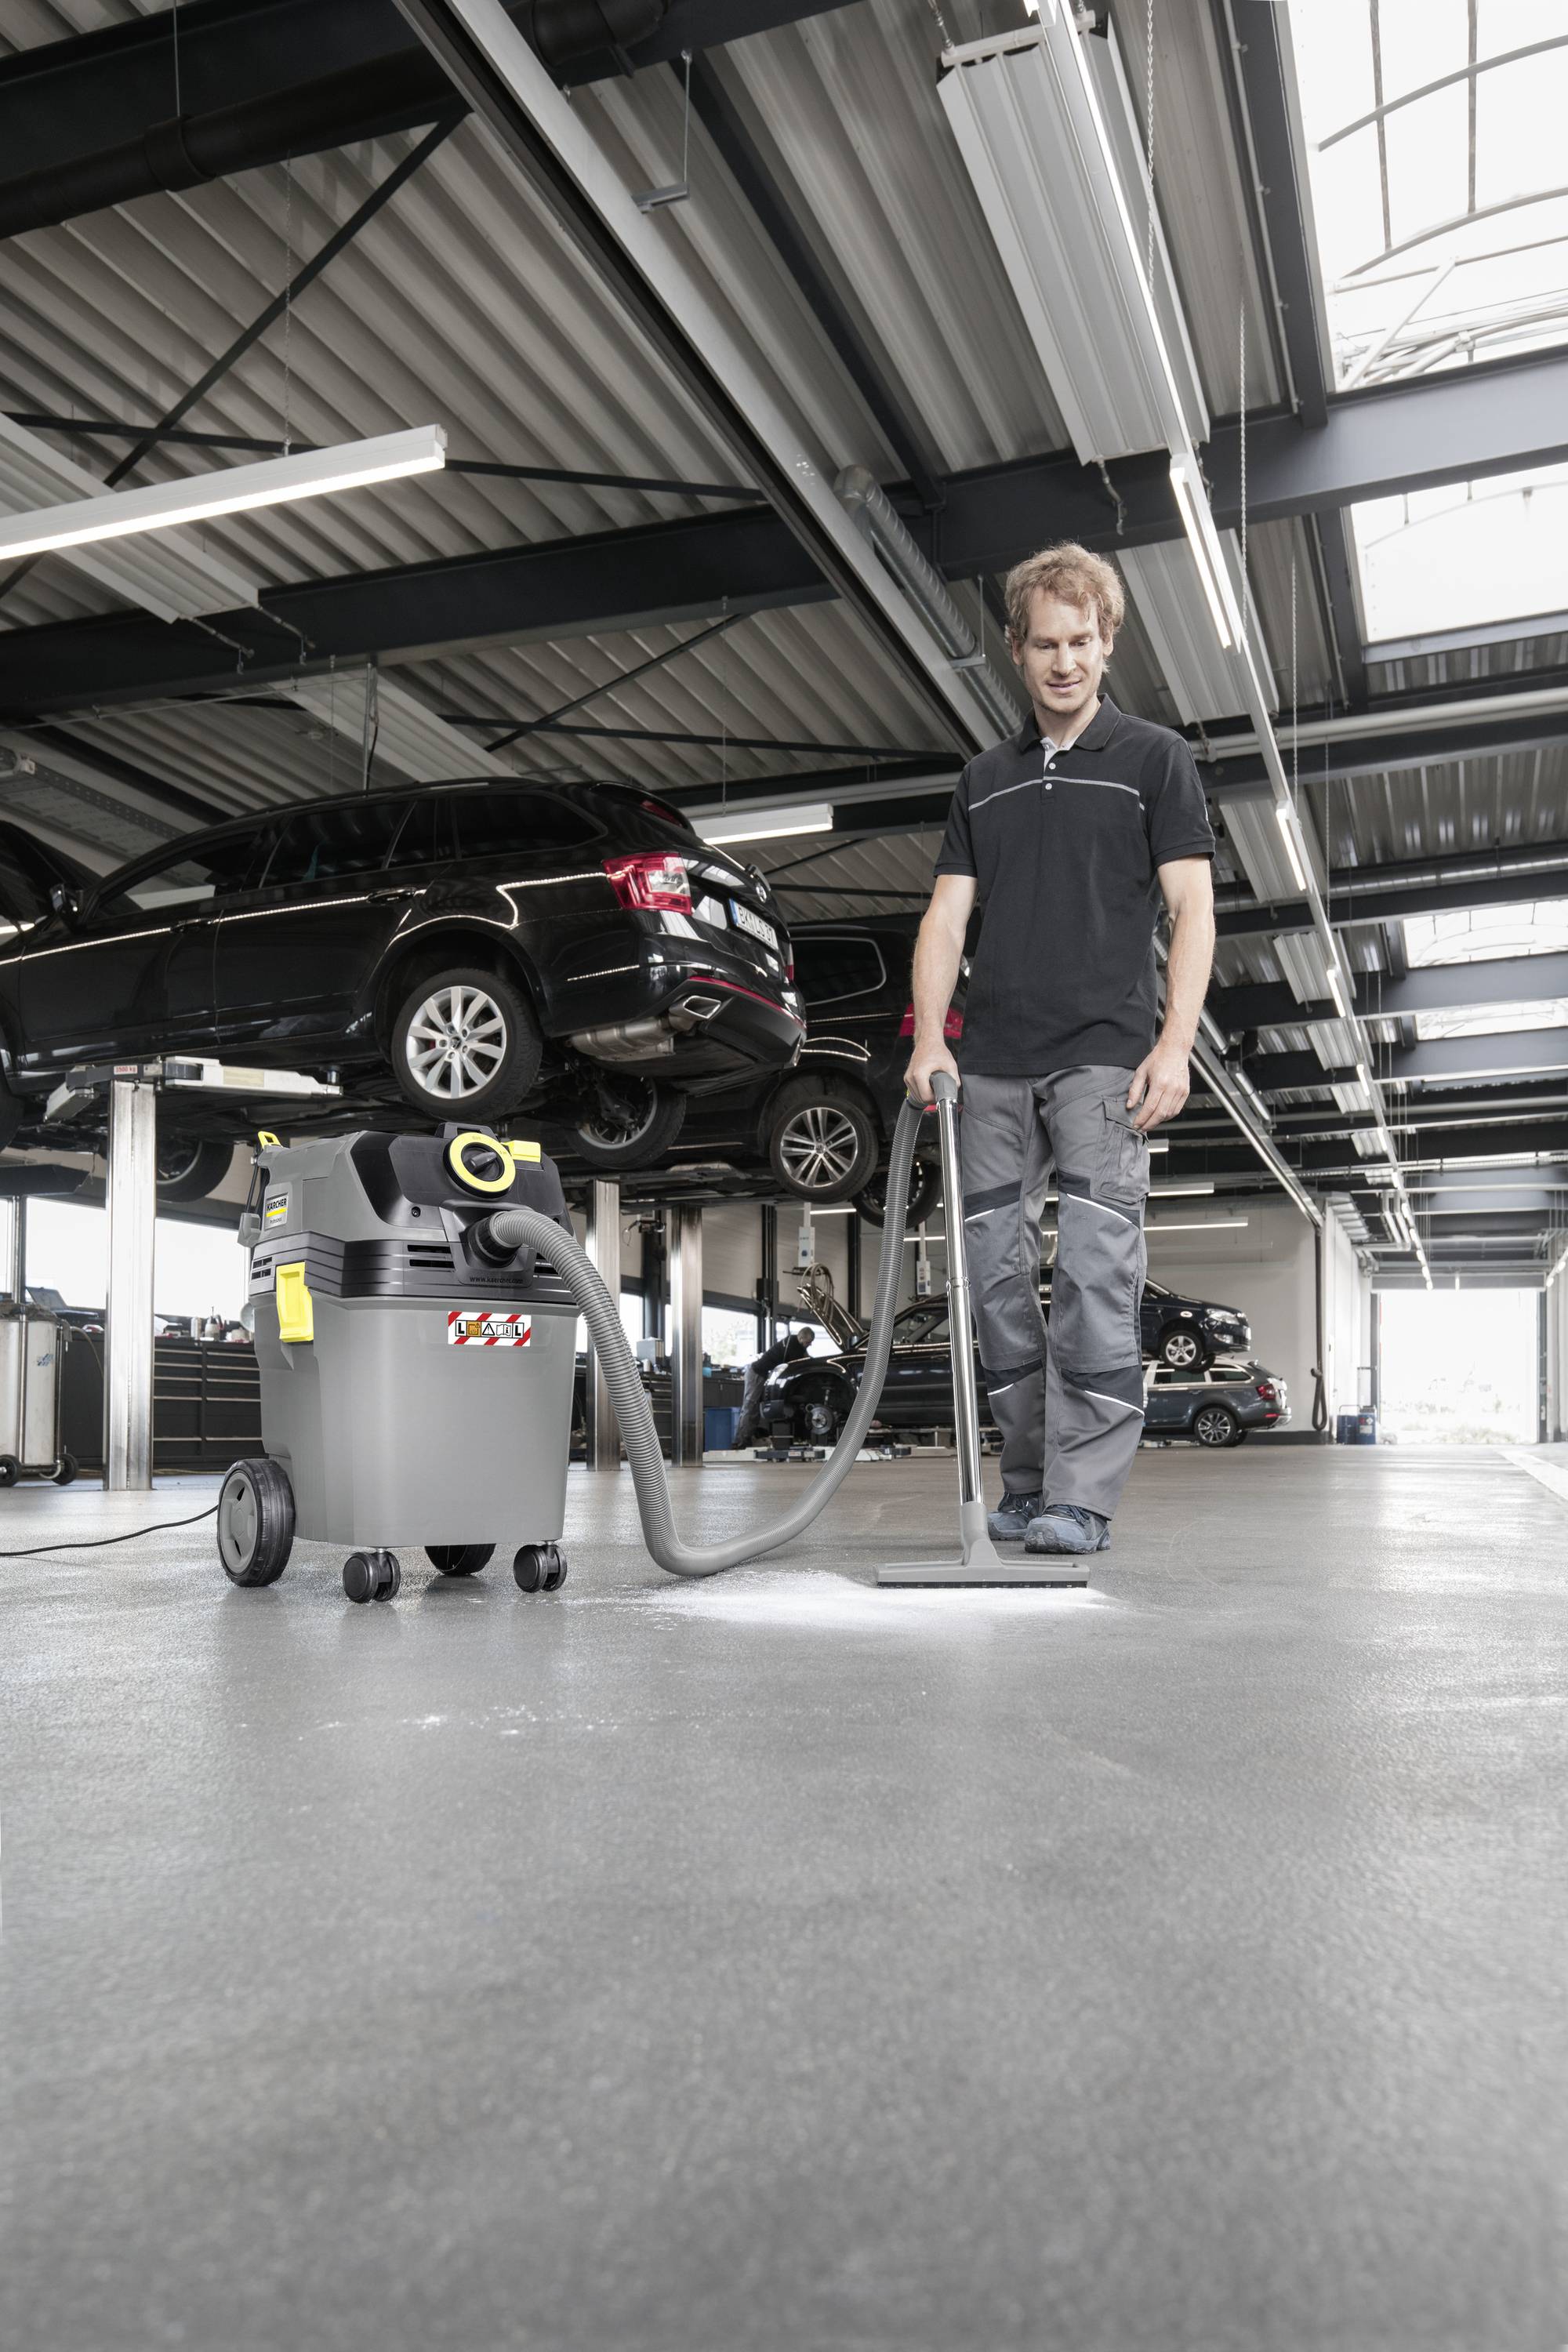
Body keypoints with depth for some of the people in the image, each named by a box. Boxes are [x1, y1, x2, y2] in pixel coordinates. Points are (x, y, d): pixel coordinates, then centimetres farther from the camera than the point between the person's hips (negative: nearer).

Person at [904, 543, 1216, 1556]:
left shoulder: (1154, 757, 6)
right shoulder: (985, 779, 18)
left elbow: (1193, 908, -1)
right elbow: (948, 915, 13)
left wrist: (1176, 1042, -13)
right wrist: (929, 1037, -1)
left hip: (1104, 1056, -4)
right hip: (992, 1064, 5)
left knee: (1096, 1272, -10)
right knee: (997, 1275, 4)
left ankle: (1082, 1497, -7)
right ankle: (1026, 1487, 15)